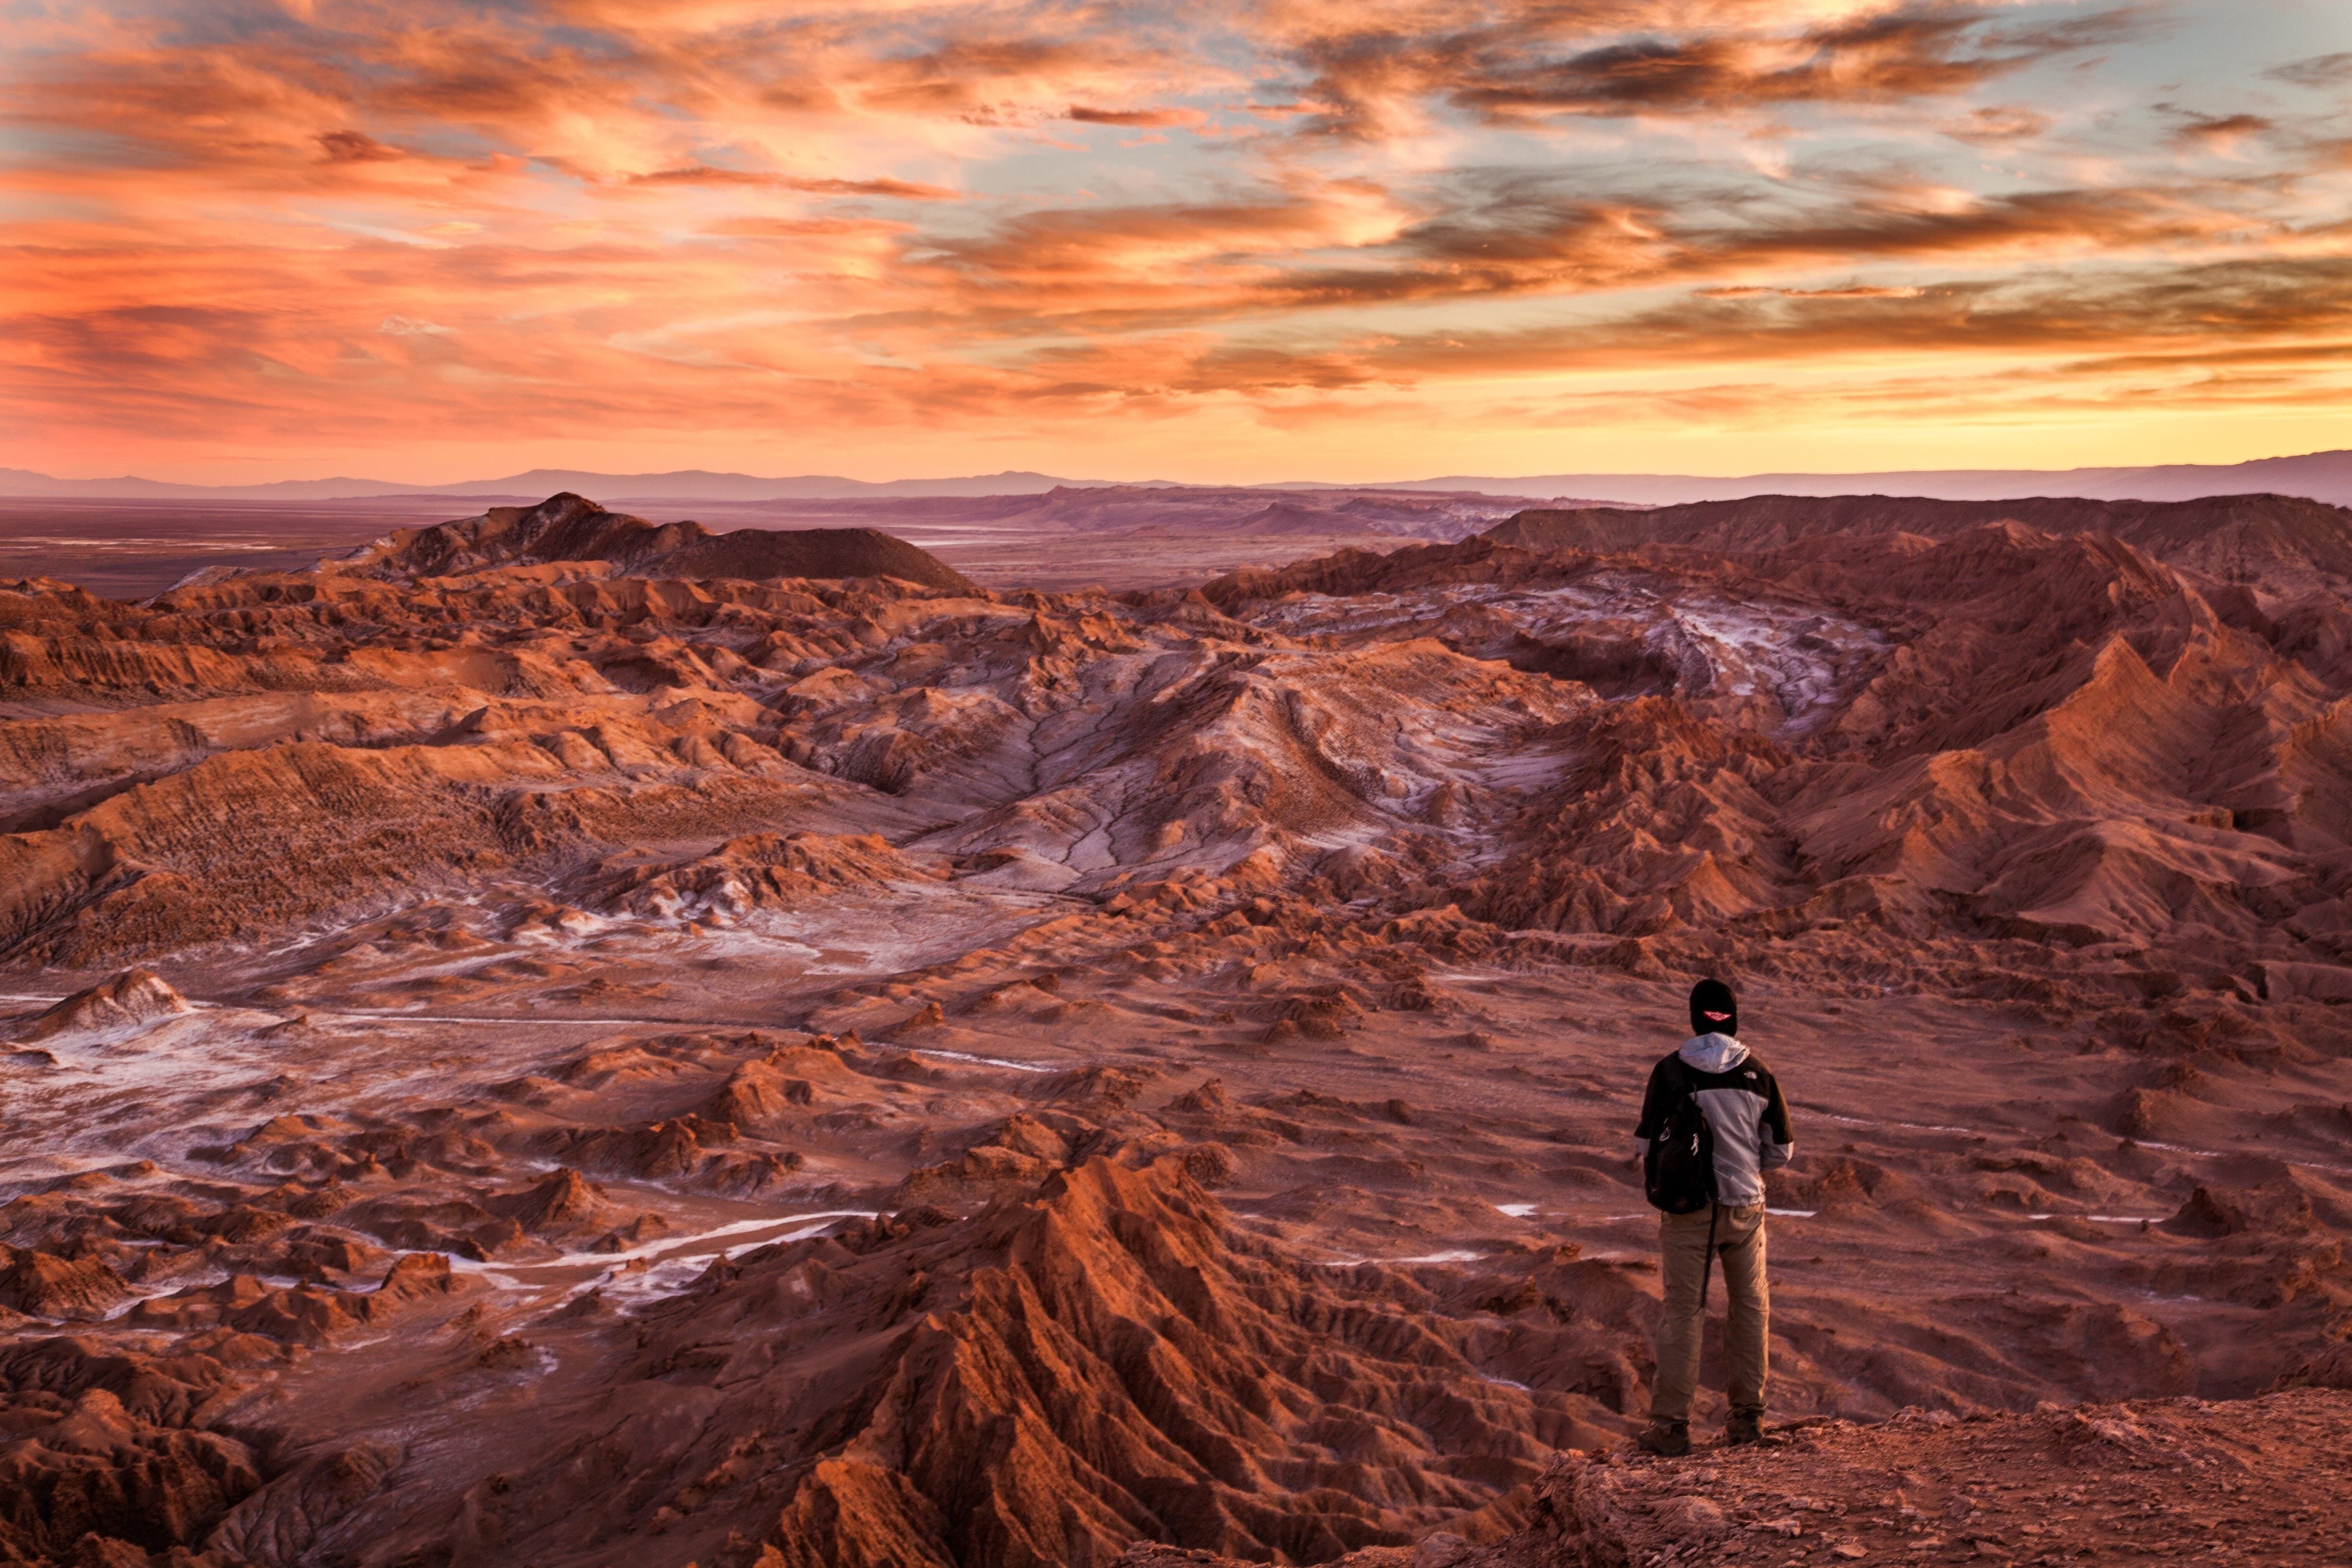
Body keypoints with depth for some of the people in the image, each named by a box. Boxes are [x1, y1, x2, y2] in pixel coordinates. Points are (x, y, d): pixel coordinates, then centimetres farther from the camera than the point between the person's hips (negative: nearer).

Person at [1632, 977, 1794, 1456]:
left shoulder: (1671, 1071, -9)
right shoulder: (1758, 1074, -3)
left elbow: (1650, 1146, -6)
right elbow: (1781, 1151, 4)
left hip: (1689, 1207, -2)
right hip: (1745, 1206, 2)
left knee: (1682, 1312, 3)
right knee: (1750, 1308, 18)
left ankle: (1671, 1425, 3)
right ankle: (1747, 1415, 24)